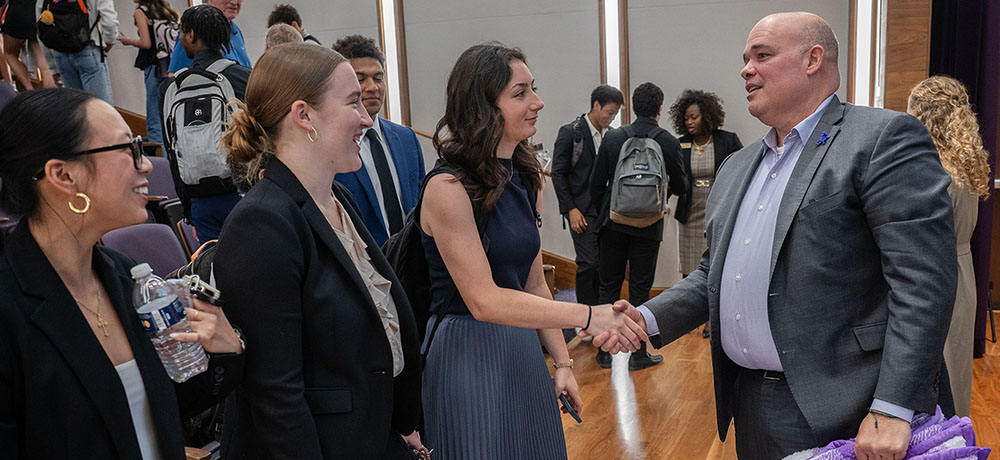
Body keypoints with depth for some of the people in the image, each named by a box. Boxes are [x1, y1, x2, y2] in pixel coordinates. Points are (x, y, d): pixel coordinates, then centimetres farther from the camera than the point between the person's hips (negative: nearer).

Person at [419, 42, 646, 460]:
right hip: (469, 354, -7)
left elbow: (534, 284, 9)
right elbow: (484, 300, -24)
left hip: (523, 349, 7)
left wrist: (562, 362, 5)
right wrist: (588, 316, -28)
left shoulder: (522, 181, 6)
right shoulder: (448, 189, -18)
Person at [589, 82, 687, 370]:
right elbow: (679, 188, 2)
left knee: (608, 286, 12)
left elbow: (596, 183, 0)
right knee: (640, 290, 7)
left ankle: (605, 351, 19)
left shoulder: (613, 138, -3)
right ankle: (638, 354, 15)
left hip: (613, 223, 2)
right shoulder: (669, 143, -6)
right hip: (648, 227, -1)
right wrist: (676, 181, 25)